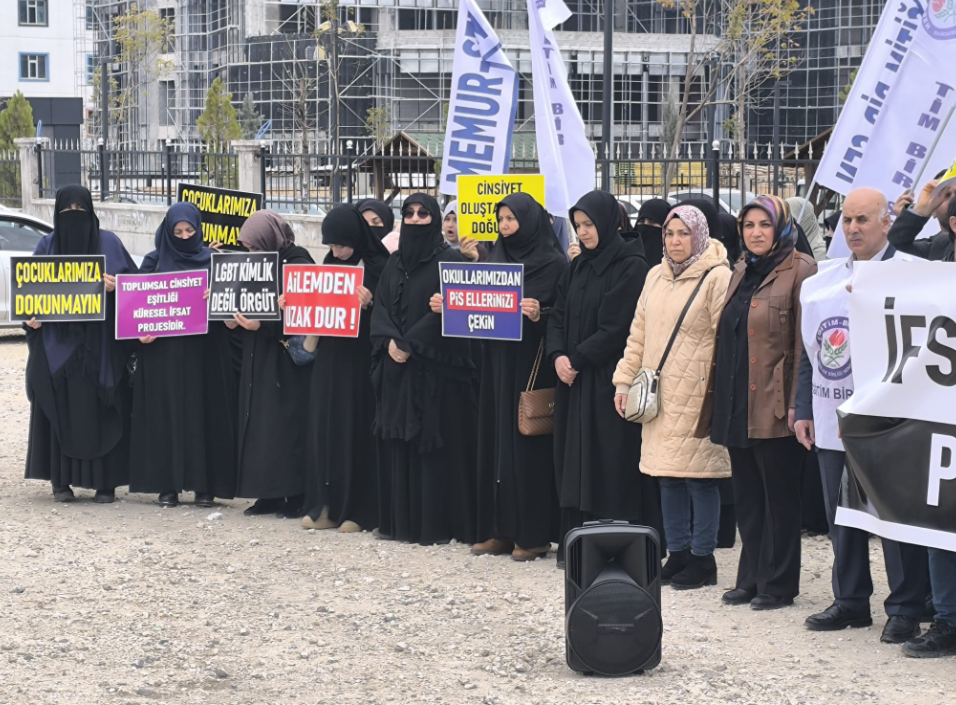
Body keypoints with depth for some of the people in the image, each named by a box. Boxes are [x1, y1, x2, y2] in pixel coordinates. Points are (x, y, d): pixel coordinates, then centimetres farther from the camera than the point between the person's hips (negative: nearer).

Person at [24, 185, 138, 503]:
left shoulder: (108, 243, 4)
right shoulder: (46, 246, 8)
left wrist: (115, 285, -18)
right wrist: (30, 317, -8)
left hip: (99, 344, -1)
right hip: (57, 344, 1)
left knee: (100, 411, -2)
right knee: (59, 410, 0)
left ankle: (105, 481, 3)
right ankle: (60, 479, 6)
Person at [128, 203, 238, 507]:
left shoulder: (212, 260, 8)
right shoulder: (154, 262, 8)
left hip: (204, 354, 0)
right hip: (163, 353, 0)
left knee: (204, 414, -1)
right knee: (165, 415, 0)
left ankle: (204, 484, 3)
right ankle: (167, 484, 4)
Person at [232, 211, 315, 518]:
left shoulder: (298, 263, -11)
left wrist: (261, 326, -24)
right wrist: (237, 318, -3)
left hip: (287, 358, -8)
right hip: (258, 358, 8)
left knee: (286, 423, -6)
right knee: (260, 423, 6)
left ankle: (295, 495, -1)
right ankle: (269, 494, 10)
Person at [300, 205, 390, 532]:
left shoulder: (377, 265, -9)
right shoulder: (330, 263, 9)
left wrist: (369, 301, -28)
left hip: (360, 356, -6)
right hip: (330, 355, 6)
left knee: (355, 428, -3)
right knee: (324, 426, 5)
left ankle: (358, 509, 2)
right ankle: (326, 505, 10)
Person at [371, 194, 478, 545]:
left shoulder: (449, 260, -3)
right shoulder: (394, 263, 15)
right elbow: (380, 306, 9)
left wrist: (410, 344, -15)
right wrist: (389, 341, -9)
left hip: (435, 366, -6)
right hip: (396, 365, 6)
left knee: (434, 443, -6)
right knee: (397, 440, 5)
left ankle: (437, 523, -4)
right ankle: (401, 519, 9)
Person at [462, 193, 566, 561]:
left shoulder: (553, 263, -6)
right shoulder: (498, 258, 13)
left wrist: (539, 315, -29)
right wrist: (449, 306, 2)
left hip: (530, 364, -7)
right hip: (497, 362, 7)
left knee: (527, 442, -5)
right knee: (495, 440, 7)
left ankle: (532, 534, -1)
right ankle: (500, 529, 12)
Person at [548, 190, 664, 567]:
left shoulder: (631, 268, -9)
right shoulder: (578, 268, 14)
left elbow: (618, 328, -15)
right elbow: (558, 316, 11)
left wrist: (577, 359, -13)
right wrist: (558, 355, -6)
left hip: (609, 381, -7)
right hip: (574, 381, 7)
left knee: (610, 462, -6)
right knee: (575, 461, 6)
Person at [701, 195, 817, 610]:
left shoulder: (799, 271, -8)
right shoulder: (742, 272, 16)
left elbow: (806, 341, -12)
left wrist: (797, 403, -17)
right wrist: (717, 398, 16)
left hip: (773, 405, -8)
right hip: (735, 404, 8)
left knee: (779, 496, 0)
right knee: (747, 497, 12)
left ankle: (778, 584, 6)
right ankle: (752, 579, 19)